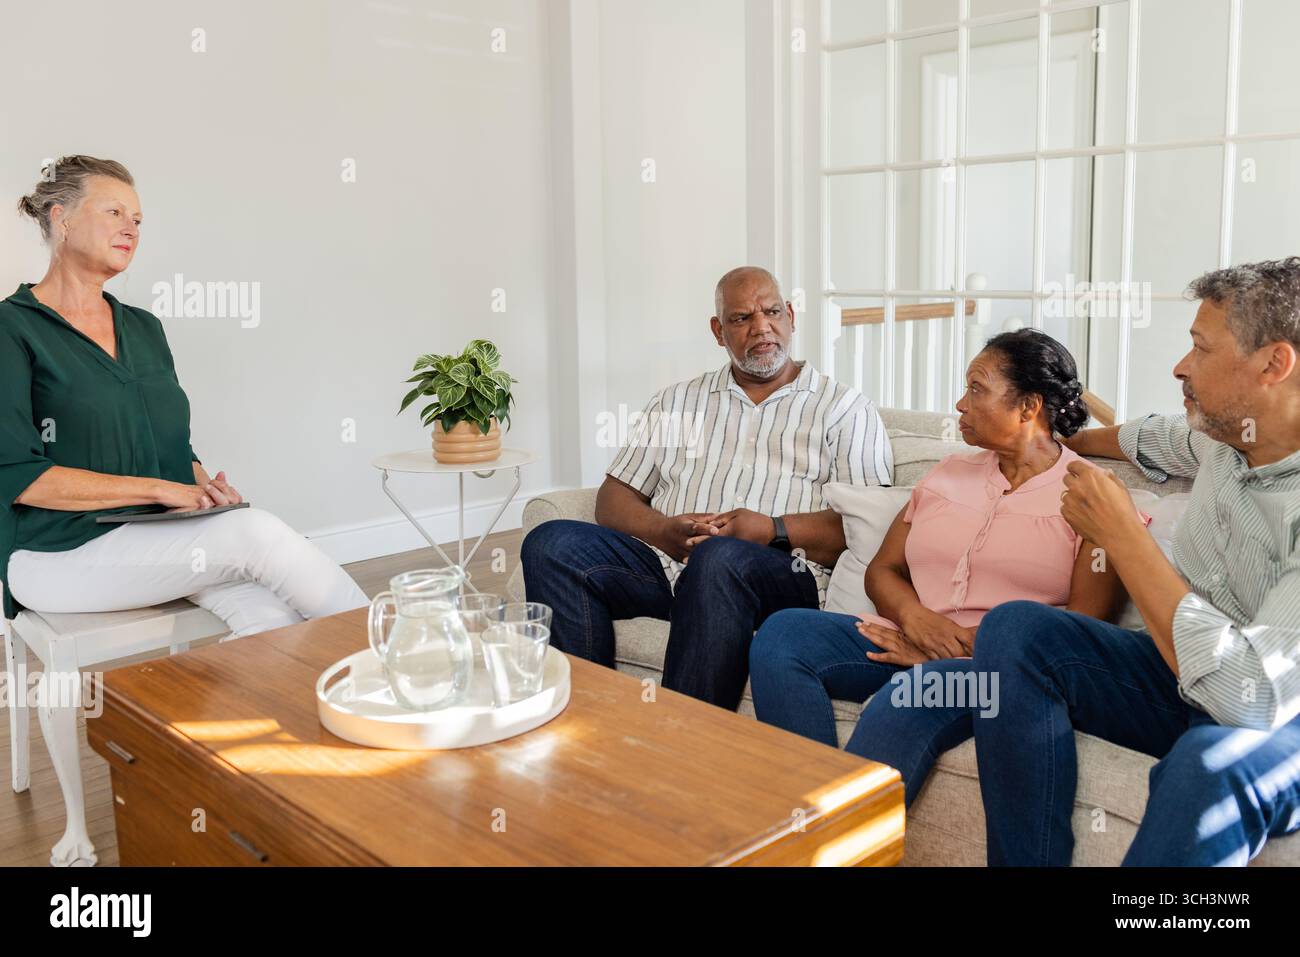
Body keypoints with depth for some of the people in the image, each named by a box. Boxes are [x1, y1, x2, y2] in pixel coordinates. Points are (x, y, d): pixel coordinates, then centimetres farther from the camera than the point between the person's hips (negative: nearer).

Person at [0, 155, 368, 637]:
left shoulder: (145, 328, 18)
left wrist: (204, 486, -3)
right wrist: (159, 489, -16)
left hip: (162, 535, 6)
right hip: (65, 551, -6)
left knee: (272, 612, -26)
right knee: (256, 532, -27)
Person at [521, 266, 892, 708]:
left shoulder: (844, 407, 13)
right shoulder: (676, 401, 24)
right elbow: (613, 498, 17)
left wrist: (775, 531, -14)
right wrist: (664, 531, -6)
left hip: (782, 575, -3)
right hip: (664, 559, 4)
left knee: (721, 557, -38)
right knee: (551, 543, -20)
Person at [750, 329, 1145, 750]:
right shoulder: (948, 473, 21)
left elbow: (1088, 621, -6)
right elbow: (882, 570, 17)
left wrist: (966, 644, -13)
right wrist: (914, 617, -7)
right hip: (909, 644, 6)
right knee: (782, 630, -21)